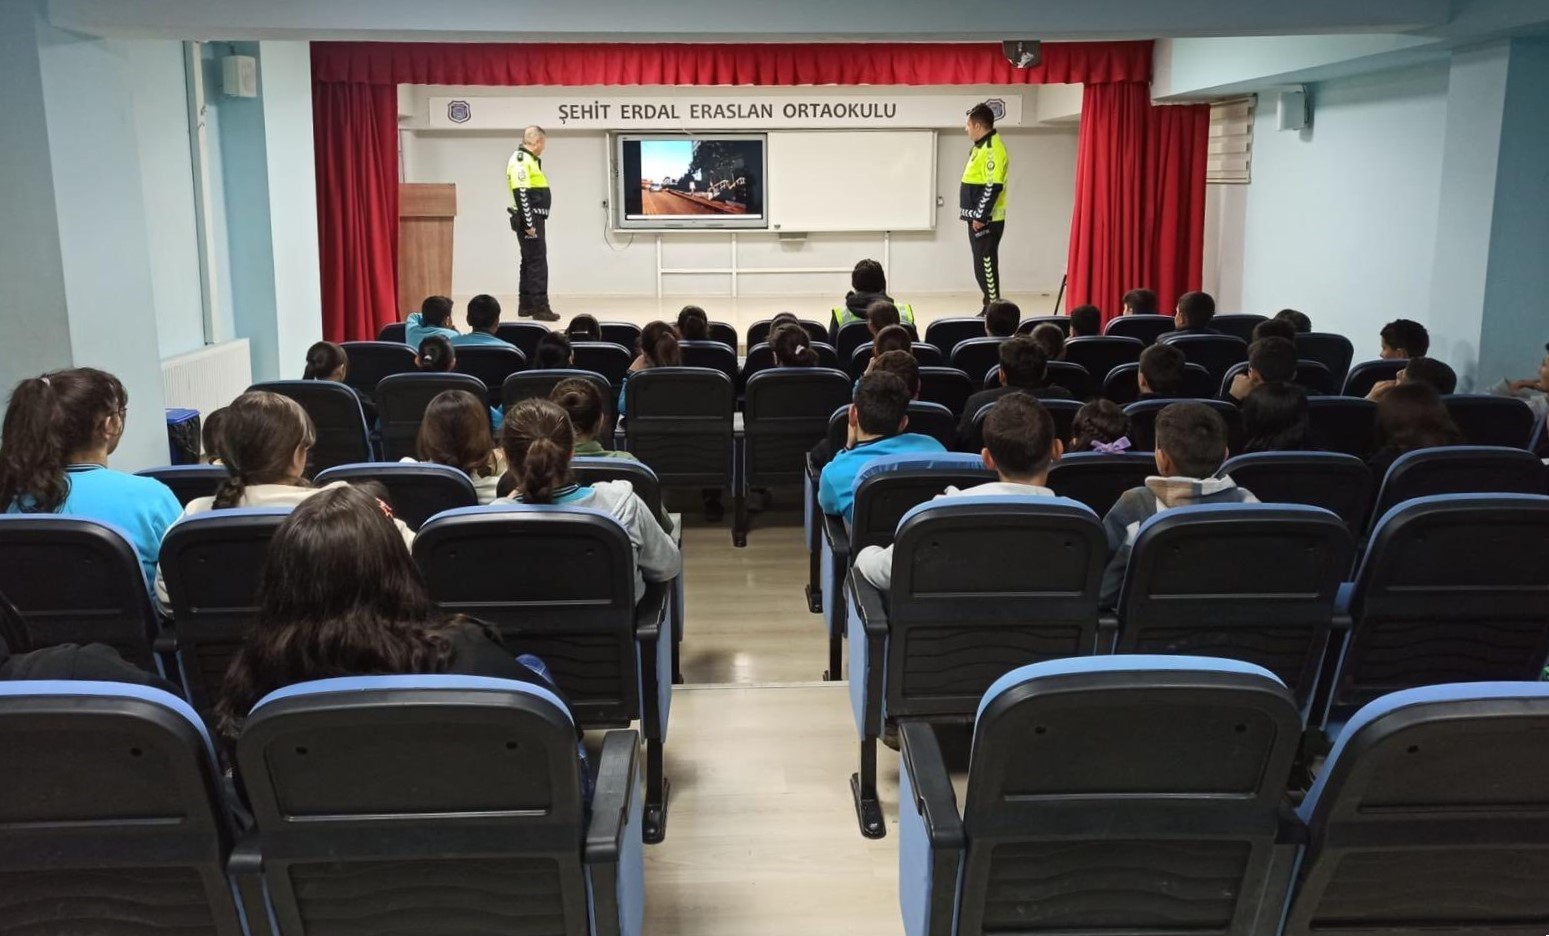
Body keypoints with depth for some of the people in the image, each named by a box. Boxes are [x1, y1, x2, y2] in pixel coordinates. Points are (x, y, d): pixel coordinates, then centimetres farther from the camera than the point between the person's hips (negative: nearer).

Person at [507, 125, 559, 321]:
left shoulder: (530, 159, 16)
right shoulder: (520, 160, -15)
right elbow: (521, 194, -22)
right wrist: (529, 224, -23)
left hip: (534, 218, 11)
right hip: (530, 219, -11)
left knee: (530, 262, 14)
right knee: (538, 263, -10)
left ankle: (525, 306, 20)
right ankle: (540, 307, -9)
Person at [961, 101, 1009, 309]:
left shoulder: (992, 148, -16)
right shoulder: (982, 145, 15)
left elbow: (993, 187, -23)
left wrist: (981, 216, -22)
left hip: (986, 220, -10)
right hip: (978, 217, 10)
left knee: (986, 264, -7)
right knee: (982, 265, 12)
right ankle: (990, 308, 18)